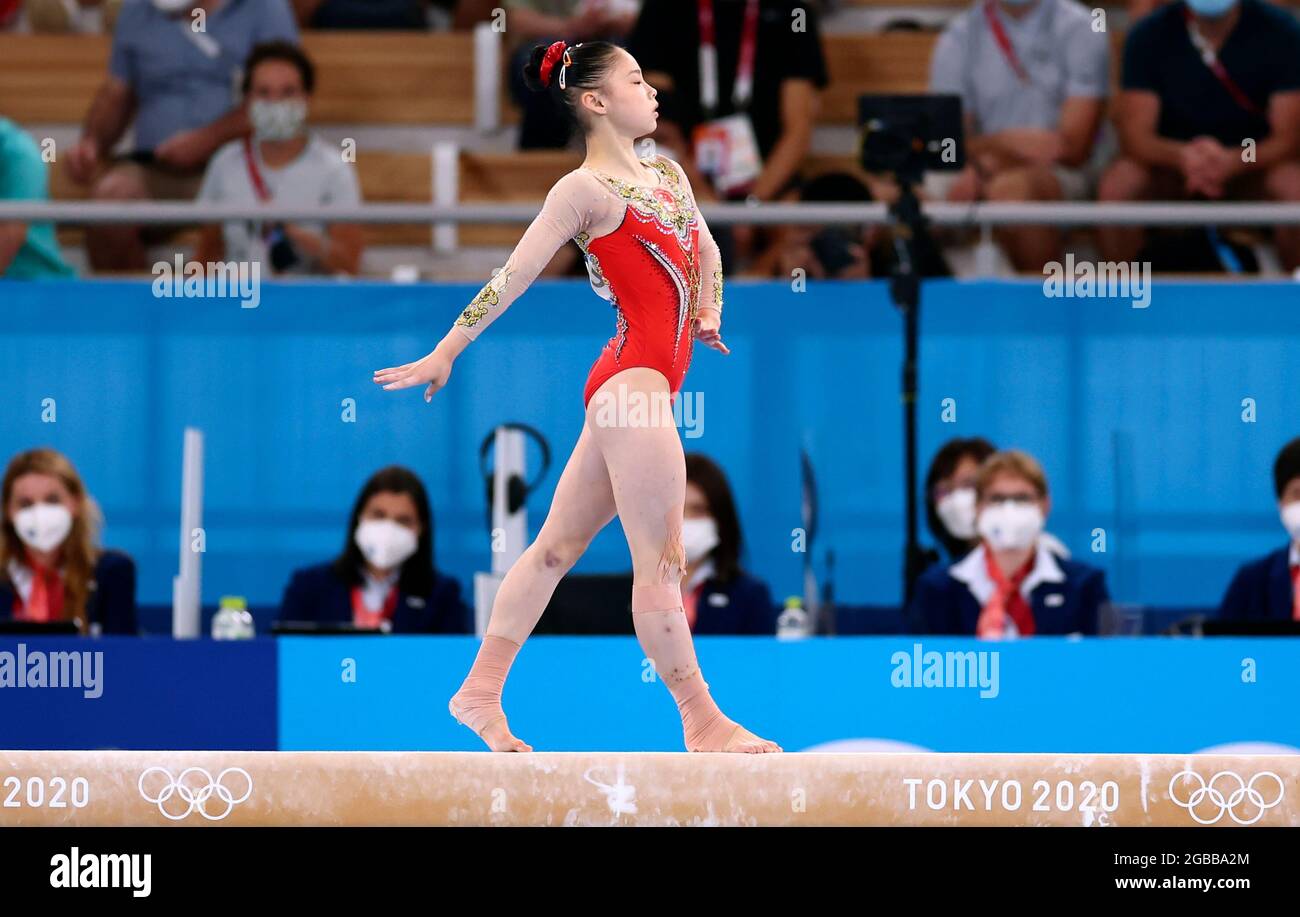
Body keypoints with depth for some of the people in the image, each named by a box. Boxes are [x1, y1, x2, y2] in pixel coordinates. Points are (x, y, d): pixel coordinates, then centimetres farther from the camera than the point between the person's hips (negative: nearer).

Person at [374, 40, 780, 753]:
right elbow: (513, 277, -9)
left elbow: (706, 250, 31)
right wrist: (444, 354, -8)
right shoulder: (585, 190, -8)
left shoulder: (667, 174, 16)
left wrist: (707, 314, 12)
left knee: (558, 545, 11)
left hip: (645, 382, 9)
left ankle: (480, 692, 15)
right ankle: (703, 723, -2)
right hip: (632, 378, -9)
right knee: (660, 563, -5)